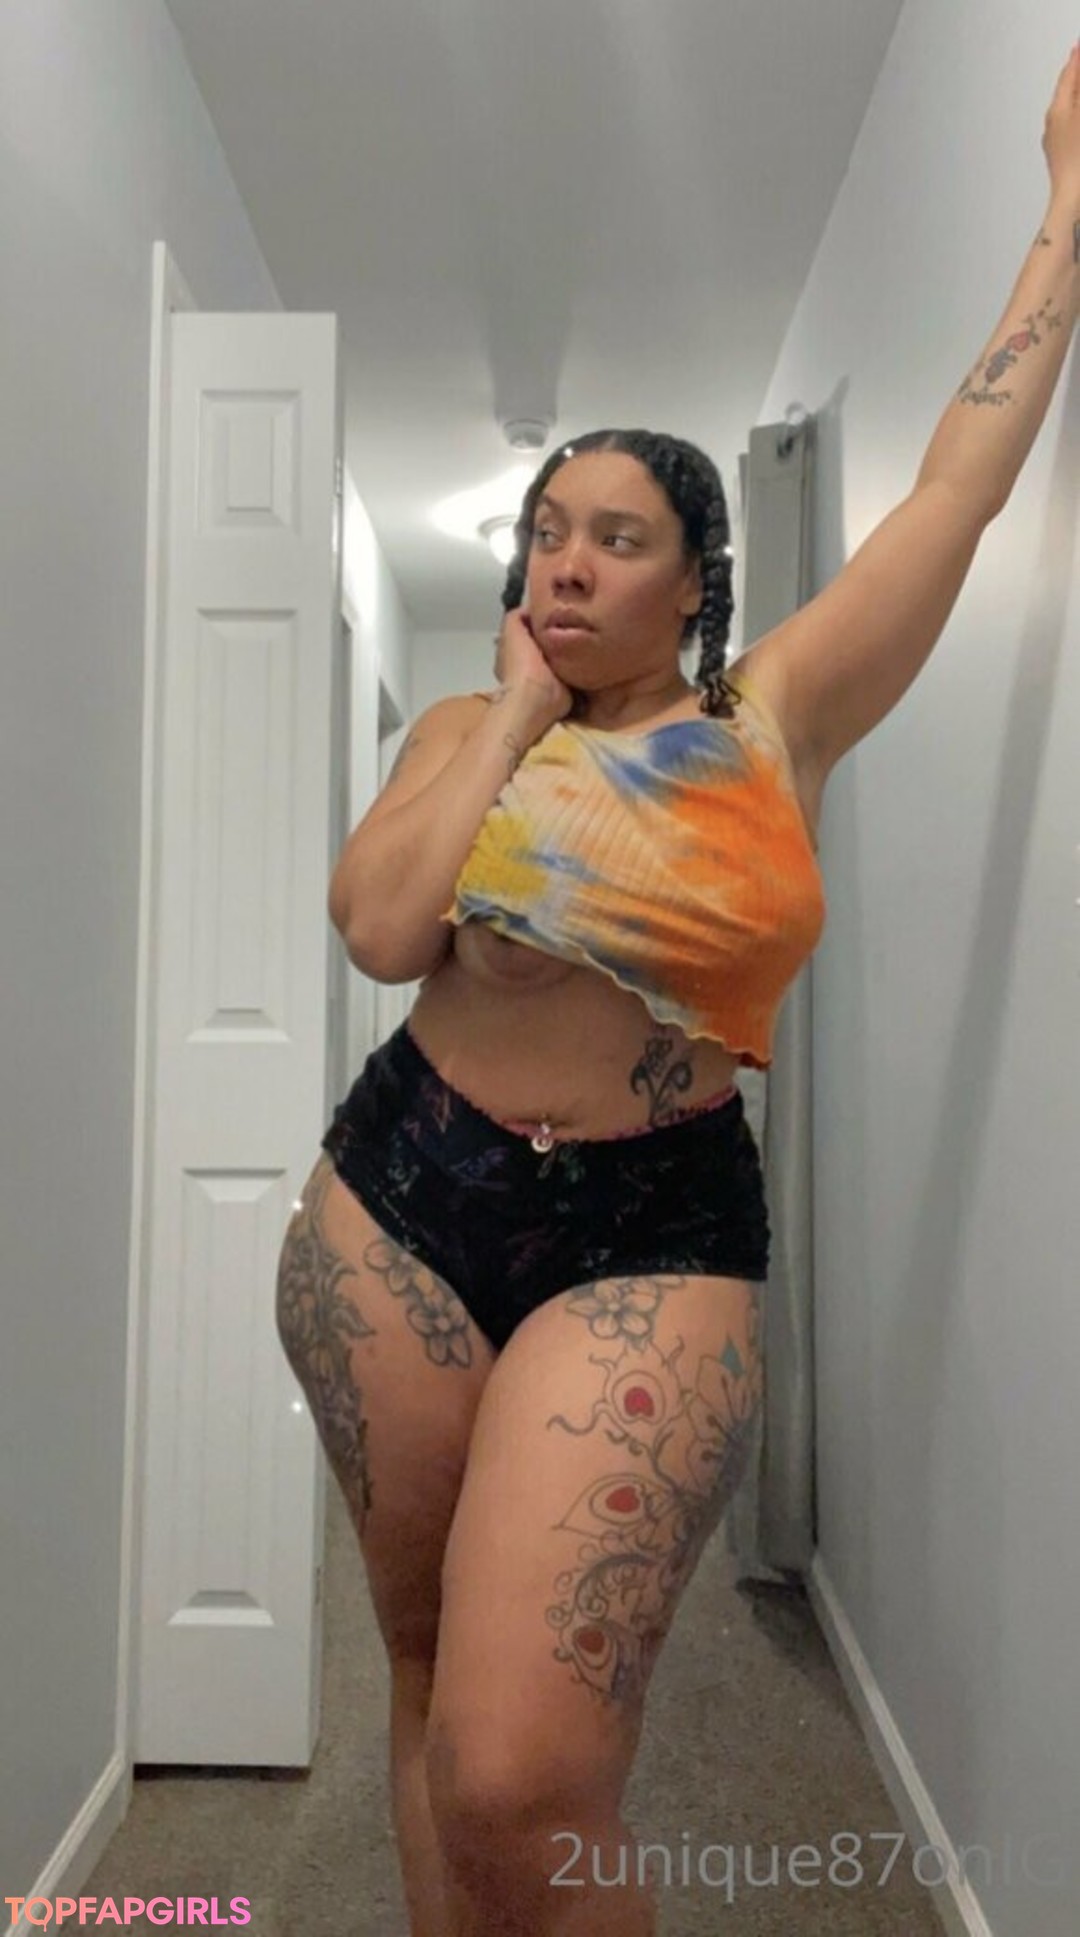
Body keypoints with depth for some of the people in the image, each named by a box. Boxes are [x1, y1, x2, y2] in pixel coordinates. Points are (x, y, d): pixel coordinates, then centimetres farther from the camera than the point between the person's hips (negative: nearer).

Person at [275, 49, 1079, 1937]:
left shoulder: (772, 715, 3)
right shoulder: (460, 730, 8)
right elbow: (382, 928, -11)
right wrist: (516, 710, -3)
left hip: (650, 1240, -3)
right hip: (398, 1207, 4)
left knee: (522, 1784, -14)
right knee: (431, 1676, 17)